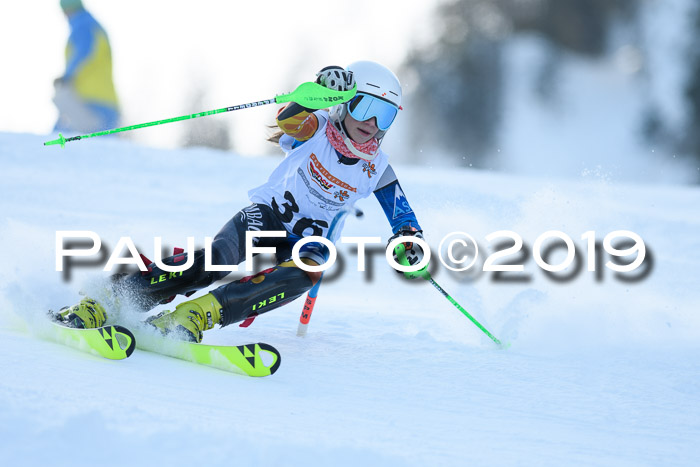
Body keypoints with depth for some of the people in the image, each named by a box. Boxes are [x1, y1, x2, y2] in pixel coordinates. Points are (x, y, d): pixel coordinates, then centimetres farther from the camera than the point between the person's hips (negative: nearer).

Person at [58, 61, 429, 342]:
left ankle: (195, 315, -44)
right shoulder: (315, 131, -6)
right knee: (216, 260, -34)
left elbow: (405, 220, 6)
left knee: (303, 274, -36)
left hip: (309, 242, 2)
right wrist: (323, 88, -51)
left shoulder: (377, 171, 2)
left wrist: (410, 246, -20)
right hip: (265, 216, -2)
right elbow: (289, 118, -29)